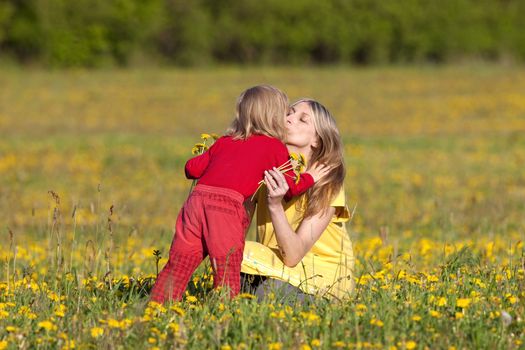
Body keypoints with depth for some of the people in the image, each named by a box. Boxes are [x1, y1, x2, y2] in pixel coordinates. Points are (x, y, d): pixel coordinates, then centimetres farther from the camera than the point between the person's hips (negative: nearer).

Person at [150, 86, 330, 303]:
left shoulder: (225, 142, 26)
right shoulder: (274, 147, 13)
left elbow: (192, 169, 25)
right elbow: (290, 187, 13)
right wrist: (310, 178, 32)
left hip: (196, 199, 5)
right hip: (226, 205, -5)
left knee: (177, 266, 9)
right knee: (227, 273, -2)